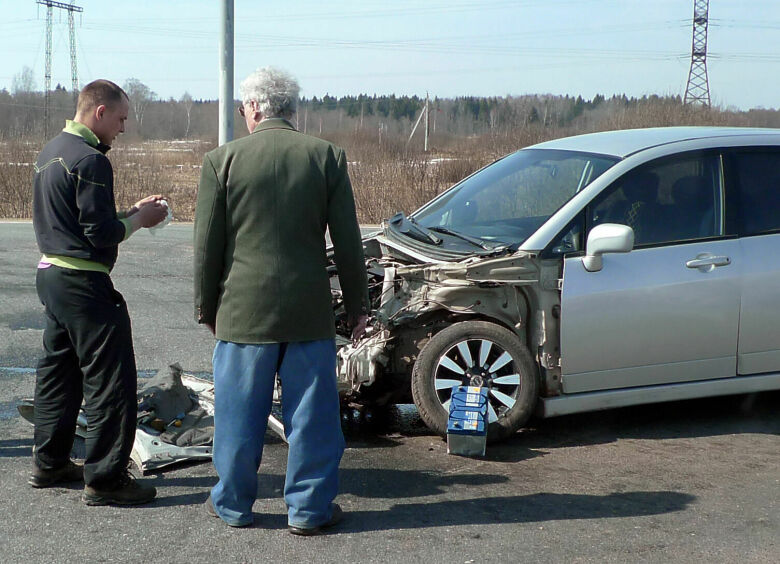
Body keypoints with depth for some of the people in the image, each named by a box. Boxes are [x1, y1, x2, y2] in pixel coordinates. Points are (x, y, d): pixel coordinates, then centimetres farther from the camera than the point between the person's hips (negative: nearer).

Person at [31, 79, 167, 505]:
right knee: (110, 378, -4)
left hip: (51, 274, 10)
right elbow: (101, 234, -20)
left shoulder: (50, 152, 13)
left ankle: (49, 463, 28)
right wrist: (139, 218, -4)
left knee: (57, 371, 18)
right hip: (83, 282, -10)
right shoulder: (89, 159, -18)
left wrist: (130, 212, 13)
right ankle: (104, 478, 0)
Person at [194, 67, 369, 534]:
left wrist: (206, 307, 11)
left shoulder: (222, 160, -4)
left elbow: (207, 245, 0)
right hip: (309, 309, 1)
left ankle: (233, 504, 24)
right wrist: (358, 304, 9)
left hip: (243, 308, 0)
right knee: (311, 412, 9)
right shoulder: (327, 157, -1)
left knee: (239, 413, 11)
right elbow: (348, 242, 1)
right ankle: (310, 508, 17)